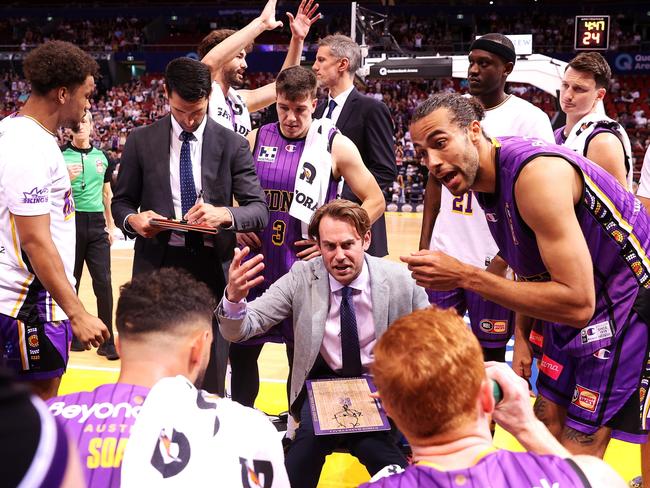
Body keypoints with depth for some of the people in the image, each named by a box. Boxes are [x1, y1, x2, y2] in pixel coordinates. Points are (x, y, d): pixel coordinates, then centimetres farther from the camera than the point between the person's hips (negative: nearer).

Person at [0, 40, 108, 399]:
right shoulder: (29, 148, -20)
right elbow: (35, 241, -24)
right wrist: (77, 314, -24)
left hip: (37, 299, 10)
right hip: (30, 304, -10)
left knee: (39, 407, 16)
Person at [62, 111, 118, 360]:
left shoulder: (101, 157, 12)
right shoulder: (61, 156, 0)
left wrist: (111, 225, 16)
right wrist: (66, 178, -20)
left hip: (96, 223, 3)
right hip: (70, 222, -3)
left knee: (103, 281, -4)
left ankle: (107, 342, 0)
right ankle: (72, 336, 18)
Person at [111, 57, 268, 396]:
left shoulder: (232, 145, 2)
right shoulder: (141, 141, 5)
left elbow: (260, 209, -2)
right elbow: (121, 202, 11)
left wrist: (225, 213, -24)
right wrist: (133, 219, -13)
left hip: (212, 267, -1)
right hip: (157, 266, 1)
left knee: (210, 379, 5)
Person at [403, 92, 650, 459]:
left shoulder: (537, 174, -29)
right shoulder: (482, 176, -1)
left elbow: (577, 304, -32)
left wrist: (465, 276, -32)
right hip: (579, 305, 9)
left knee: (575, 461, -6)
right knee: (548, 425, 15)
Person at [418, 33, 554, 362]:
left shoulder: (529, 119, -8)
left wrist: (504, 259, -15)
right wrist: (424, 244, 8)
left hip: (494, 262, -5)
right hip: (444, 255, 5)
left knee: (490, 354, 6)